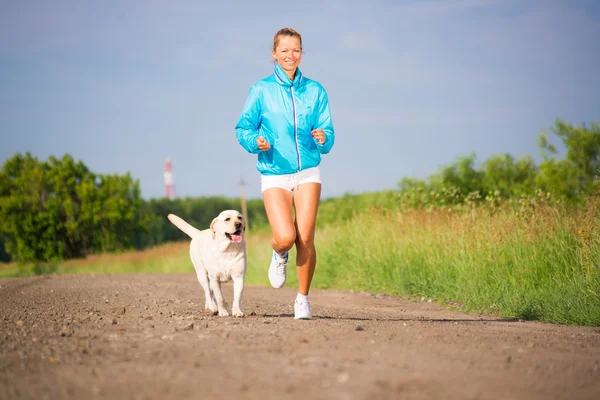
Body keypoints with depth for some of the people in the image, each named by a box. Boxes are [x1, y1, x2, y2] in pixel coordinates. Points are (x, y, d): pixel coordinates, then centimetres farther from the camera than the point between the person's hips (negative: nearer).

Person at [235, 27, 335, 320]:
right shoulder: (261, 90, 1)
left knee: (305, 239, -9)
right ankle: (280, 256, 21)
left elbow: (327, 134, 6)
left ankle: (303, 299, 11)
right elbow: (243, 129, 2)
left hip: (308, 172, 1)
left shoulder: (315, 91, 6)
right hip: (273, 174, -1)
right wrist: (256, 140, -19)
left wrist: (323, 138, -17)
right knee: (285, 237, -17)